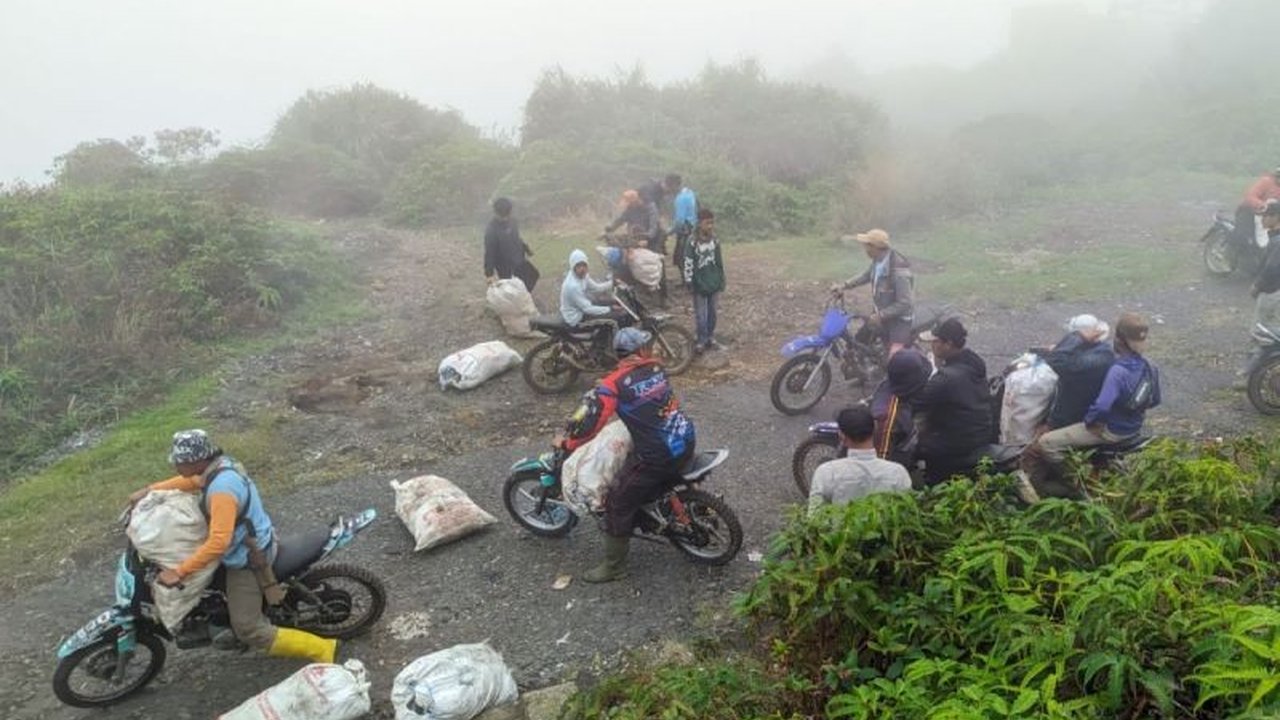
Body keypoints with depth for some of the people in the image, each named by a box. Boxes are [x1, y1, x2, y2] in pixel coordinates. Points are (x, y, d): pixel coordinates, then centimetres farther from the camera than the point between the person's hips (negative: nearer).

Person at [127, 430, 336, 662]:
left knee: (248, 630, -5)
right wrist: (148, 490, 11)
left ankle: (321, 649, -2)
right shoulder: (222, 464, -4)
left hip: (247, 560, -10)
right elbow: (188, 482, 17)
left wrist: (179, 572, -34)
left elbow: (219, 542, -39)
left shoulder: (222, 489, -33)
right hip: (252, 543, 10)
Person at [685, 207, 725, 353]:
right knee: (700, 314, 1)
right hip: (700, 285, -4)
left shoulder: (715, 242, 3)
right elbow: (688, 263, -12)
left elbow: (720, 263, 9)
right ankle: (702, 340, 10)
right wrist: (689, 282, -14)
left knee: (712, 312, 13)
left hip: (714, 284, 4)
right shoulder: (693, 243, -12)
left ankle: (710, 337, 26)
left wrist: (721, 283, 9)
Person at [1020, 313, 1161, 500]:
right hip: (1134, 427, 10)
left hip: (1111, 430, -10)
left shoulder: (1118, 371, -30)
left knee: (1045, 443, -12)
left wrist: (1088, 419, -18)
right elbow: (1154, 401, 11)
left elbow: (1102, 406, -38)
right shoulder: (1149, 367, -4)